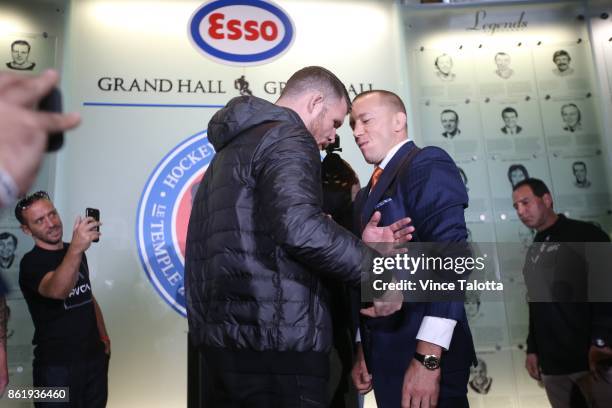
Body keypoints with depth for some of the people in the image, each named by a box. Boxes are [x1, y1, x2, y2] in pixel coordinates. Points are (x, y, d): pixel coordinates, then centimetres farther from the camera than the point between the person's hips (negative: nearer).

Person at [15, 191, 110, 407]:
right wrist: (76, 249, -54)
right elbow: (57, 291, -38)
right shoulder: (31, 262, -15)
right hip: (58, 365, -6)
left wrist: (103, 336, 12)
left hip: (95, 356, 6)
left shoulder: (76, 252, 7)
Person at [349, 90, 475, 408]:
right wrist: (362, 348, 14)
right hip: (384, 354, 8)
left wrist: (427, 357, -24)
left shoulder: (427, 165, -10)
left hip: (424, 352, -7)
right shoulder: (366, 194, 14)